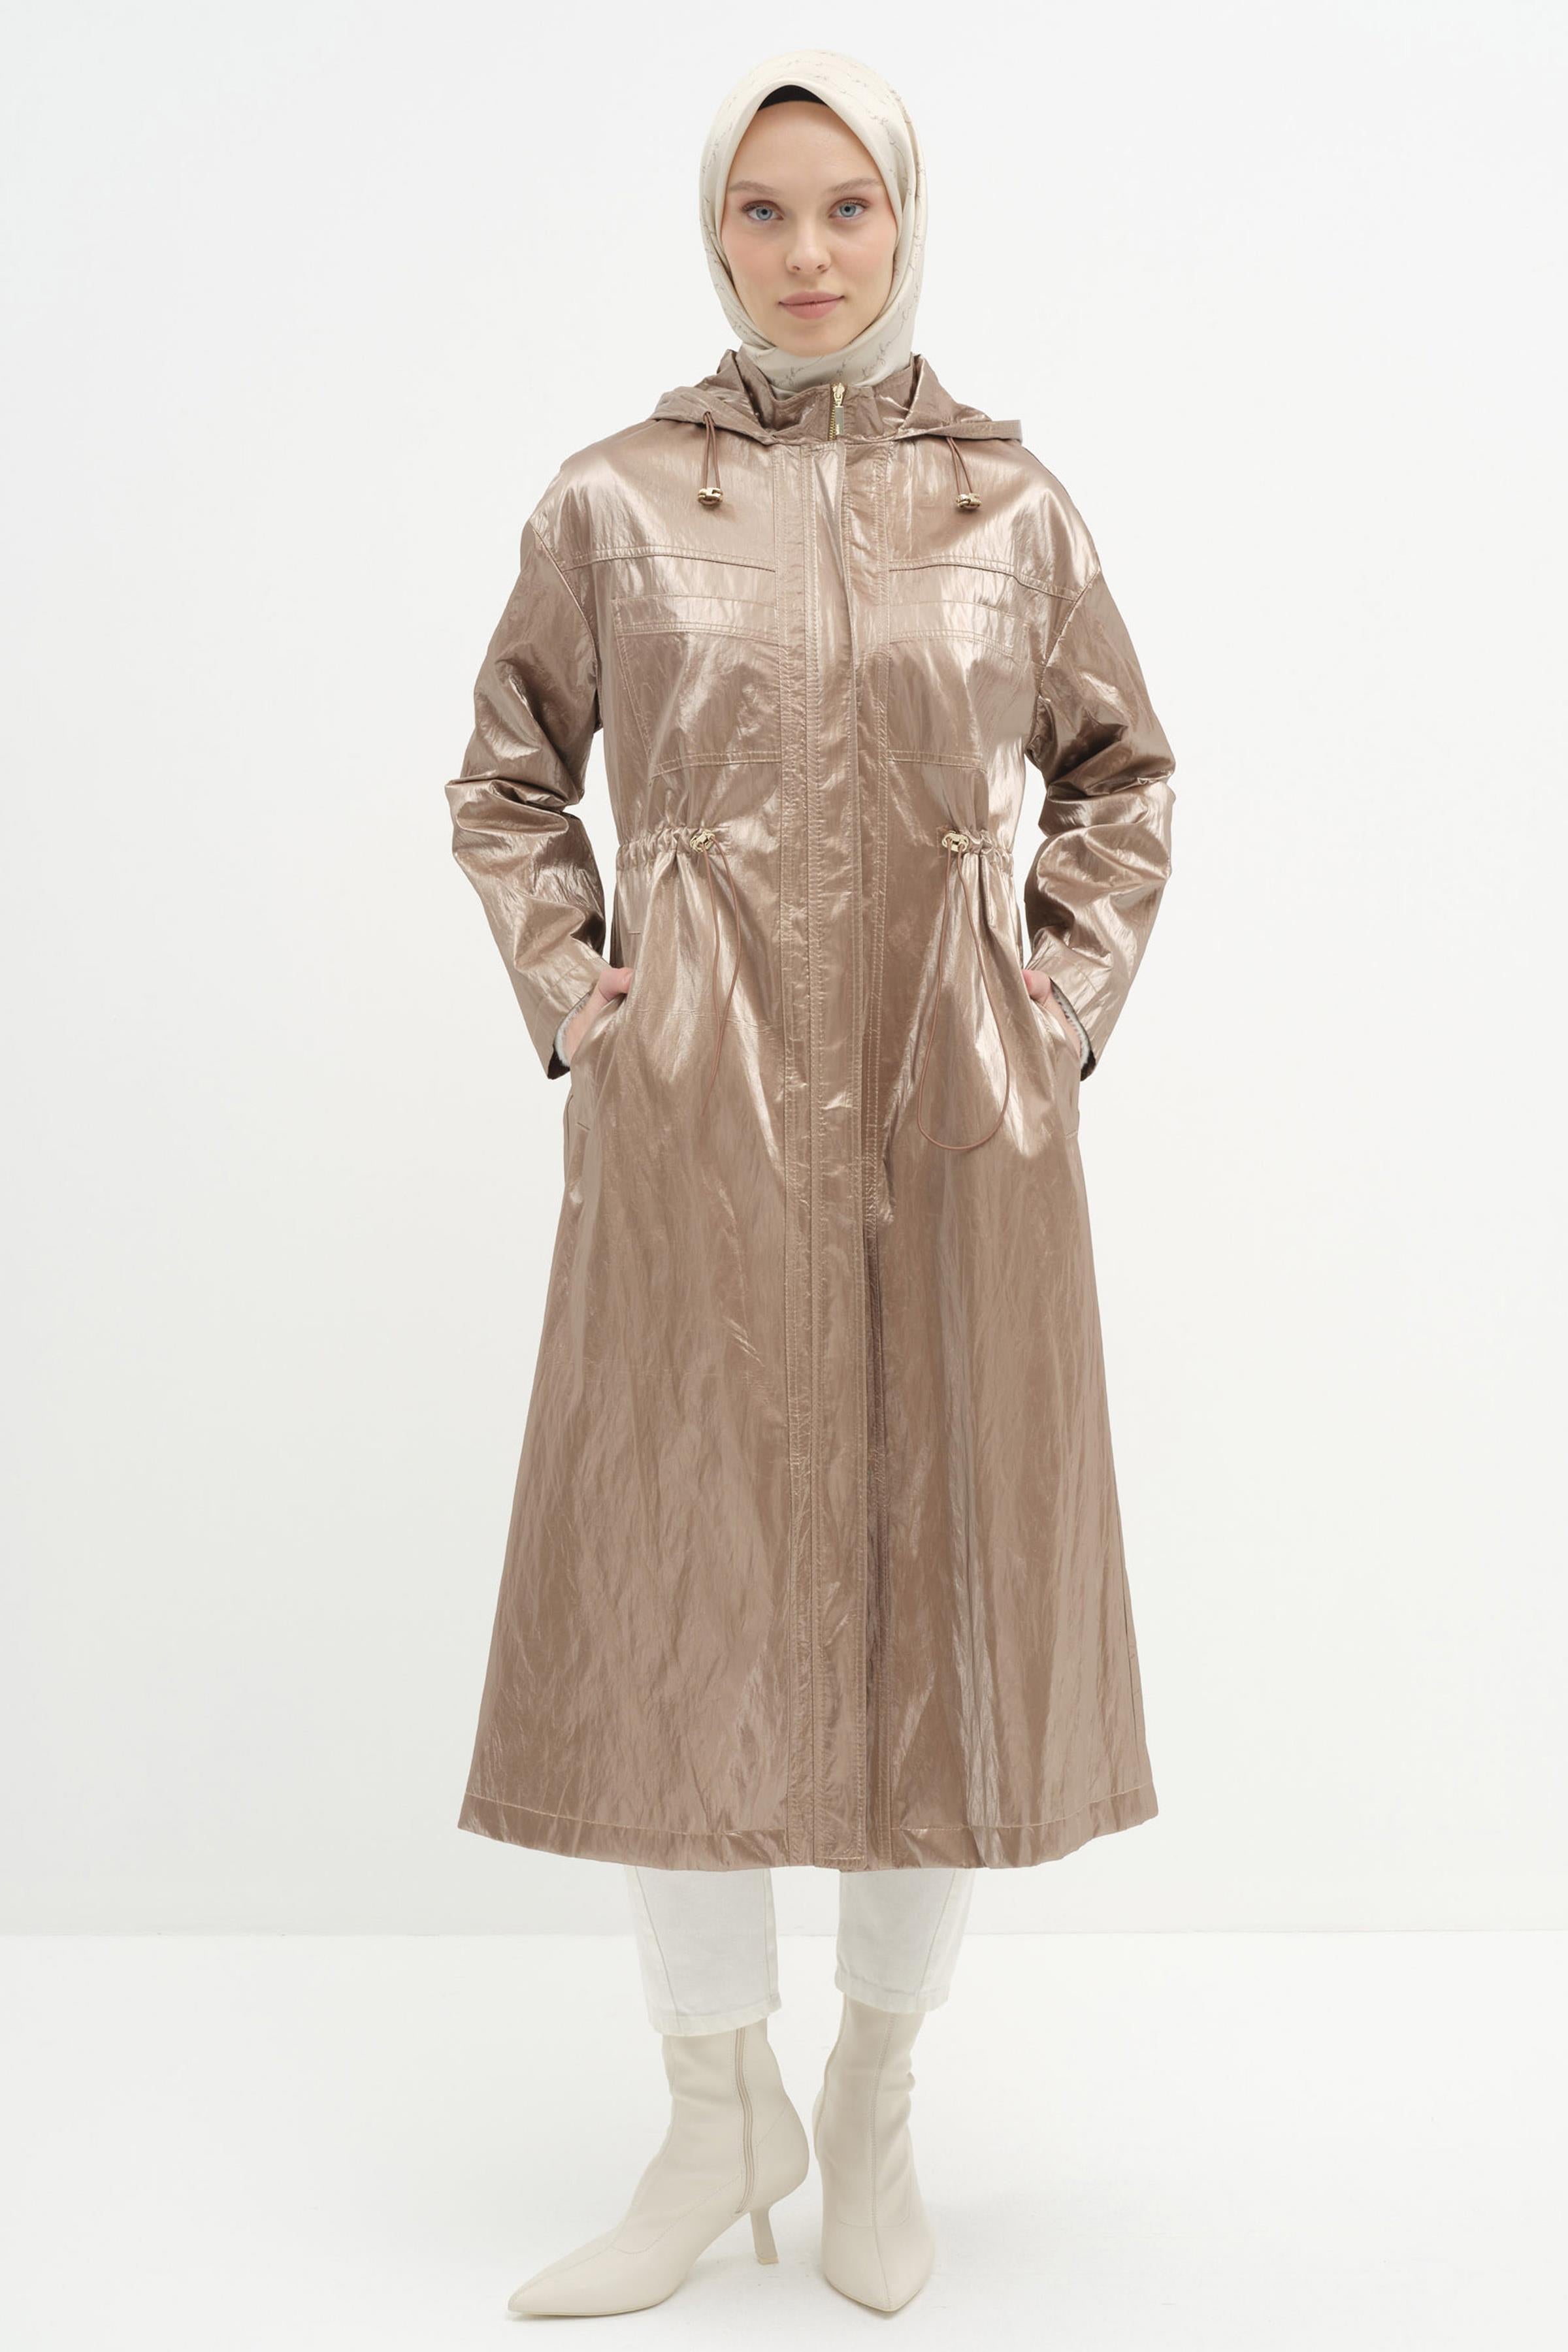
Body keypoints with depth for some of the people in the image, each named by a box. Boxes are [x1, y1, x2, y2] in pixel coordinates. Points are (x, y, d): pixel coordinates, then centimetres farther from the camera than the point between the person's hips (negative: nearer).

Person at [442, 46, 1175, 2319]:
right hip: (697, 1114, -1)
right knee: (678, 1598, 1)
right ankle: (716, 2112, 20)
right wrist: (566, 991, 2)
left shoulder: (1012, 502, 7)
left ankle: (877, 2100, 24)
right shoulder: (614, 502, 5)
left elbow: (1123, 773, 17)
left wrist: (1074, 990, 5)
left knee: (954, 1597, 4)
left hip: (956, 1111, 1)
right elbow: (506, 783, 14)